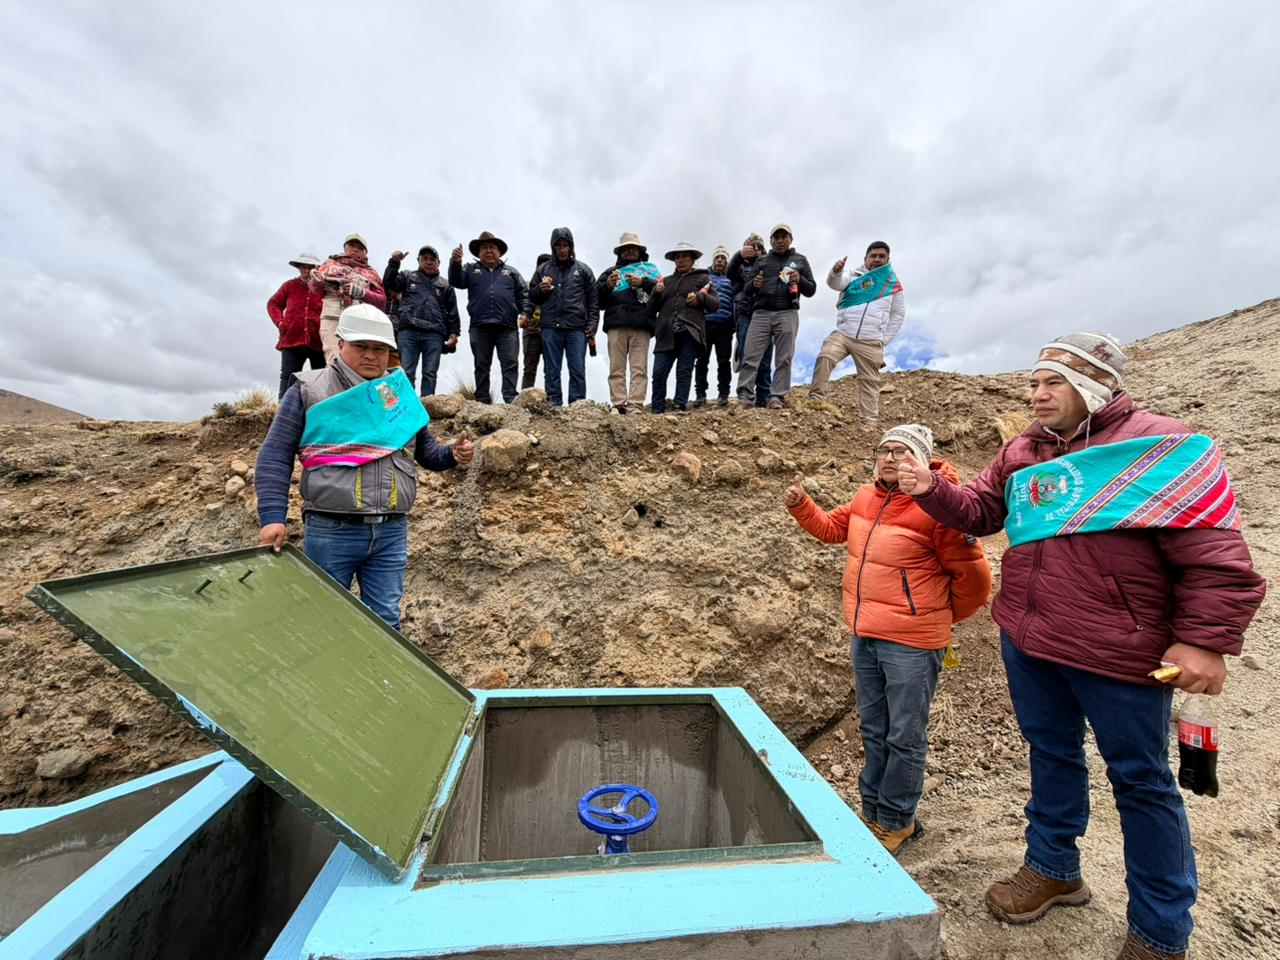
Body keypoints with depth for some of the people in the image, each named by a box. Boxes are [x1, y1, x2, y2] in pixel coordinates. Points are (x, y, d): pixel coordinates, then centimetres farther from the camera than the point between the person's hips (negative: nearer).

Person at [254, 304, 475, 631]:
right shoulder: (308, 390, 1)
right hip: (330, 532, -2)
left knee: (385, 622, 9)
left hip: (392, 532, 3)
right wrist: (273, 516, -12)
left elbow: (426, 451, 17)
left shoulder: (400, 394, 12)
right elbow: (275, 456, -1)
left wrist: (453, 455, -5)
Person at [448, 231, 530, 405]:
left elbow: (523, 294, 13)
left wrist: (524, 312, -3)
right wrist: (455, 262, -14)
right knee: (481, 366, 3)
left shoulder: (511, 271, 18)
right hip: (480, 327, 1)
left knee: (510, 364, -8)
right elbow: (456, 282, 2)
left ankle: (511, 400, -10)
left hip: (507, 327, 0)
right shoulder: (471, 270, 17)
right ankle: (482, 401, 7)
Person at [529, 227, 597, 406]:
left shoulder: (583, 270, 10)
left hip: (577, 329, -1)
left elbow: (593, 301, 7)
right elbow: (532, 297, 19)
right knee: (551, 371, 3)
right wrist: (541, 290, -4)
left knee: (578, 370, -2)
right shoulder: (543, 270, 14)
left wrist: (592, 326, -4)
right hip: (550, 329, 2)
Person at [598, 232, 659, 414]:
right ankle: (618, 405, -8)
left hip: (641, 325, -2)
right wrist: (607, 286, 0)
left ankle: (635, 406, -14)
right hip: (616, 325, 2)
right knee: (616, 368, -7)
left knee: (639, 368, -10)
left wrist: (642, 283, -7)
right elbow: (599, 301, 18)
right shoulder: (611, 272, 28)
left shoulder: (649, 269, 23)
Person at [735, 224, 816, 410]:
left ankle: (776, 398, -4)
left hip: (787, 314, 0)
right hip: (761, 313, 1)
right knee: (750, 356, -10)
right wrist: (754, 284, -3)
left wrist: (800, 280, -5)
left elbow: (811, 290, 15)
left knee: (784, 359, -5)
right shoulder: (761, 260, 20)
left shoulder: (800, 260, 18)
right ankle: (745, 397, -9)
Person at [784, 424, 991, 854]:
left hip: (911, 642, -7)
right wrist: (801, 504, 5)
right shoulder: (867, 497, 4)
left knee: (905, 737, 8)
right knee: (873, 731, 20)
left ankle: (895, 822, 27)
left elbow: (974, 575, -9)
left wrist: (942, 617, 3)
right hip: (865, 636, 7)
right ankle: (872, 811, 36)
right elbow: (832, 527, 20)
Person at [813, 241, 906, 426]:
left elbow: (898, 314, 15)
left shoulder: (893, 283, 11)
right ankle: (816, 398, -19)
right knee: (824, 357, -26)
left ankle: (869, 422, 6)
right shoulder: (853, 274, 8)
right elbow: (835, 283, -12)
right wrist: (836, 272, -36)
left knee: (869, 382, 2)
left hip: (870, 342, 1)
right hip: (842, 333, -1)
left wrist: (884, 340, 6)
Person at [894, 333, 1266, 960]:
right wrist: (931, 489, -6)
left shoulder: (1160, 446, -11)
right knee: (1052, 756, 21)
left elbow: (1214, 554, -13)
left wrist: (1205, 639, -17)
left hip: (1118, 651, -5)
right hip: (1026, 643, 6)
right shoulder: (1022, 453, 7)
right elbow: (979, 511, 12)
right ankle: (1053, 867, 42)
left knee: (1140, 779, 11)